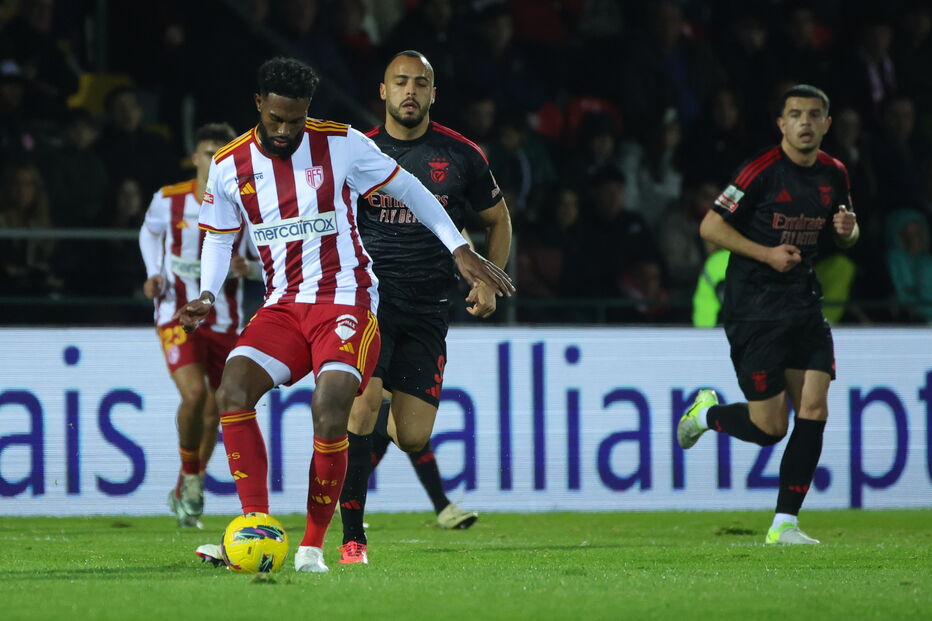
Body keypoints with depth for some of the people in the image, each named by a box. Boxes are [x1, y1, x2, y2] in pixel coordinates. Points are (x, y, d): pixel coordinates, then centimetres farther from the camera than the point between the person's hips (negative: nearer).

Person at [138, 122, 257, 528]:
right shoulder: (169, 201, -4)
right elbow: (149, 233, 17)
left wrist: (247, 266, -16)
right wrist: (154, 274, 2)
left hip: (224, 321, 2)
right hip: (177, 315, -2)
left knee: (213, 412, 8)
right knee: (193, 394, -24)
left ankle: (185, 493, 29)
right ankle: (190, 474, -1)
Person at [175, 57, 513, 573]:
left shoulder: (341, 145, -6)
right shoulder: (229, 166, 2)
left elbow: (408, 190, 6)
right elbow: (219, 236, 18)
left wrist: (461, 251, 4)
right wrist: (207, 296, 0)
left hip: (346, 300, -4)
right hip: (282, 306, 4)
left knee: (329, 412, -24)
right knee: (231, 392, -21)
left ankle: (312, 546, -9)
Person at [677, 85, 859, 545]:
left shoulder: (834, 174, 6)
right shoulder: (762, 171, -13)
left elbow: (845, 233, 22)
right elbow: (710, 227, -10)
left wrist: (847, 228, -2)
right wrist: (766, 253, -18)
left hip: (804, 306, 6)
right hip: (754, 309, -6)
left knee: (814, 411, -6)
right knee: (770, 428, -6)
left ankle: (784, 524, 2)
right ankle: (706, 413, 27)